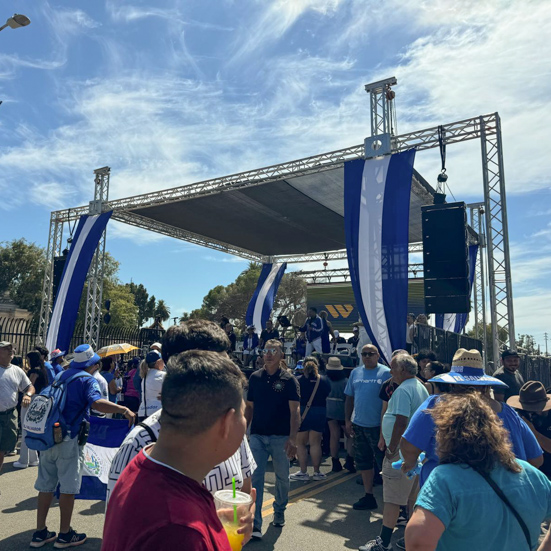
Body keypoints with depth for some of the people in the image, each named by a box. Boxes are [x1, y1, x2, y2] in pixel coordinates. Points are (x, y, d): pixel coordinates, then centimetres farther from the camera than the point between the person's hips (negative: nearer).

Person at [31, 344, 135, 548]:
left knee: (46, 485, 15)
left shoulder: (62, 375, 11)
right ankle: (65, 535, 15)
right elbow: (96, 403, -30)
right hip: (69, 440, -7)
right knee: (68, 487, 5)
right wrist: (123, 409, -36)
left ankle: (40, 533, 24)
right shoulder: (88, 380, -11)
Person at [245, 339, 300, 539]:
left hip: (280, 437, -2)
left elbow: (295, 410, -11)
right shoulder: (255, 377, 3)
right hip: (257, 435, 2)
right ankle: (255, 524, 3)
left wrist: (292, 438, -20)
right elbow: (249, 407, 10)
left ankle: (279, 511, 38)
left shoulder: (288, 380, -6)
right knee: (255, 478, -3)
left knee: (282, 477, 14)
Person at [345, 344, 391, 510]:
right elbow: (350, 397, 11)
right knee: (363, 462, 14)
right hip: (359, 425, 6)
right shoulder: (355, 373, 8)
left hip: (378, 426, -5)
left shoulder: (386, 373, -7)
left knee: (384, 462, 3)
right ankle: (369, 496, 28)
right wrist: (348, 420, 6)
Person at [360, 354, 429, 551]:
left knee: (392, 498, -3)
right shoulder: (422, 388, 11)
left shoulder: (403, 390, -18)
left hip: (402, 451, -10)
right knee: (413, 495, 20)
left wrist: (391, 448, -17)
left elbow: (401, 422, -25)